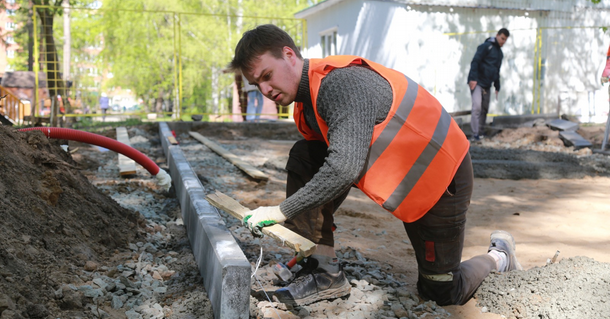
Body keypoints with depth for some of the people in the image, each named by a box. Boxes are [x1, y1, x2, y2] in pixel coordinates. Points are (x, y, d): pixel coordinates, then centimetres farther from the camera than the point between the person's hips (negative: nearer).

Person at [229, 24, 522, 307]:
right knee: (303, 158, -10)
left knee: (443, 293, 4)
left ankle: (499, 255, 34)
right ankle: (325, 272, -3)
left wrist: (282, 211, -29)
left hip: (439, 172, -8)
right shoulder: (307, 98, 1)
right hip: (390, 167, 8)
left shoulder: (340, 82, -29)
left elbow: (343, 169, -38)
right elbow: (324, 170, 8)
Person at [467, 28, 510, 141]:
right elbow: (475, 62, -14)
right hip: (477, 82, -9)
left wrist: (497, 87, 23)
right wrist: (473, 78, -22)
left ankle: (480, 133, 16)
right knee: (477, 106, -18)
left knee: (485, 109, 9)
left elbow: (497, 71, 26)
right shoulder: (486, 46, -7)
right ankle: (475, 134, -20)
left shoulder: (500, 53, 19)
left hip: (487, 85, 9)